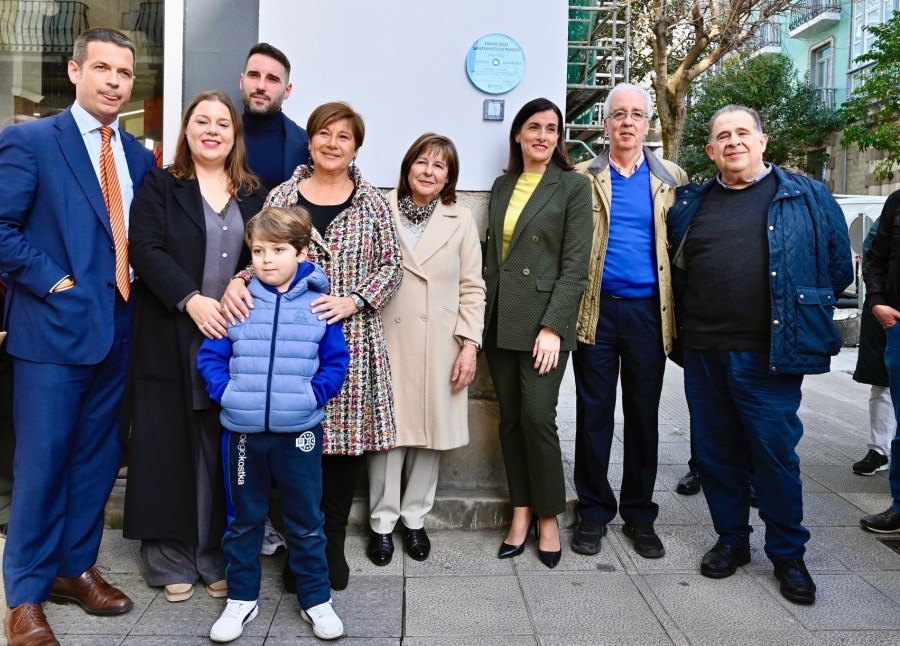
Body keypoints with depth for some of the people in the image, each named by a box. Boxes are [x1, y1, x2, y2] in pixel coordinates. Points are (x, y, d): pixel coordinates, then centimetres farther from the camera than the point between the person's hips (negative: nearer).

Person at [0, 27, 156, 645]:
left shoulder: (139, 156, 12)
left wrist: (134, 288, 1)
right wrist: (54, 282, -13)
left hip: (120, 329, 6)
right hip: (55, 326, -5)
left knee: (98, 457, 14)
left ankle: (76, 567, 31)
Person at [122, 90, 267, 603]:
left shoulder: (253, 194, 13)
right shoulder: (160, 186, 5)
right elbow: (146, 249, -7)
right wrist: (191, 300, -18)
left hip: (234, 338, 2)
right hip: (173, 340, -2)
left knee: (221, 453, 5)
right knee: (171, 446, 4)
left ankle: (216, 558, 18)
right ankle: (171, 560, 17)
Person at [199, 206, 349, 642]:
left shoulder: (318, 304, -3)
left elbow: (337, 360, 1)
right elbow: (210, 355, 5)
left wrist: (314, 393, -12)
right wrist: (224, 390, -10)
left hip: (299, 431, -1)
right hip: (243, 430, 2)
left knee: (306, 521, 11)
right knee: (243, 520, 15)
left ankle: (316, 599, 28)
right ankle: (241, 598, 33)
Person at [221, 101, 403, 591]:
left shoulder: (372, 203, 6)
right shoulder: (282, 197, 7)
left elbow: (391, 266, 5)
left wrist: (353, 300, -10)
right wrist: (238, 282, -13)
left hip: (353, 339, 0)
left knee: (346, 439, 4)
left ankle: (332, 544, 22)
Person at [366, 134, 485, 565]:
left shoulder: (461, 221, 7)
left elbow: (472, 287, 6)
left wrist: (470, 344, -2)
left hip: (440, 345, 2)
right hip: (387, 340, -1)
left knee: (431, 431, 7)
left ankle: (415, 519, 24)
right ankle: (382, 522, 16)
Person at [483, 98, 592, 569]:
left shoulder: (573, 186, -1)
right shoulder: (502, 186, 14)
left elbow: (575, 264, -7)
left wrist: (553, 326, -15)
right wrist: (484, 314, 8)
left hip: (544, 321, -5)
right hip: (500, 319, 5)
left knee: (538, 418, -7)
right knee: (510, 419, 8)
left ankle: (548, 518, 12)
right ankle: (521, 512, 21)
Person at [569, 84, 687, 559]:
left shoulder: (672, 179, 8)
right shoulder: (583, 177, 4)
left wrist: (679, 312, -3)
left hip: (648, 311, 1)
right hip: (596, 310, -1)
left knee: (644, 414, 9)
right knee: (594, 413, 6)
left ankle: (639, 514, 23)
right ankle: (593, 512, 20)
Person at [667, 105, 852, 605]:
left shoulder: (808, 197, 3)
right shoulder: (691, 204, 10)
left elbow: (839, 268, 6)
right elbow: (675, 268, 20)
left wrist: (798, 314, 6)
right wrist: (693, 320, 12)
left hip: (769, 355, -3)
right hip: (704, 353, 3)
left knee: (775, 453, 3)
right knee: (716, 452, 11)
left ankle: (788, 553, 22)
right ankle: (732, 540, 29)